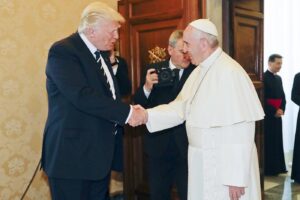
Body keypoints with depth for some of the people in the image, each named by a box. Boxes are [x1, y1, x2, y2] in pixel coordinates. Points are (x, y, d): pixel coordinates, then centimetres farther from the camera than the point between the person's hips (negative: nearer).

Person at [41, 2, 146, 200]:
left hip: (100, 152, 8)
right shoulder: (63, 51, -15)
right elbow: (82, 96, -27)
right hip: (72, 154, -8)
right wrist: (126, 112, -23)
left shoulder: (101, 53, 13)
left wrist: (129, 111, -5)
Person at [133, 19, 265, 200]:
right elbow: (180, 108, 8)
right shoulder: (199, 71, 8)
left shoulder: (230, 73, -20)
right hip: (202, 164, 8)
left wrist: (236, 177, -21)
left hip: (225, 165, -8)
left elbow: (241, 130, -22)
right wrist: (146, 115, -5)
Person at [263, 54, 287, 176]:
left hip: (277, 115, 7)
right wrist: (274, 111, -13)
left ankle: (278, 167, 19)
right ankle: (268, 169, 5)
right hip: (267, 115, -7)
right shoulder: (263, 78, -11)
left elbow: (282, 96, 15)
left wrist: (282, 109, -1)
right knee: (268, 142, -2)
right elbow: (263, 98, -15)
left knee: (278, 141, 11)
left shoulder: (278, 78, 14)